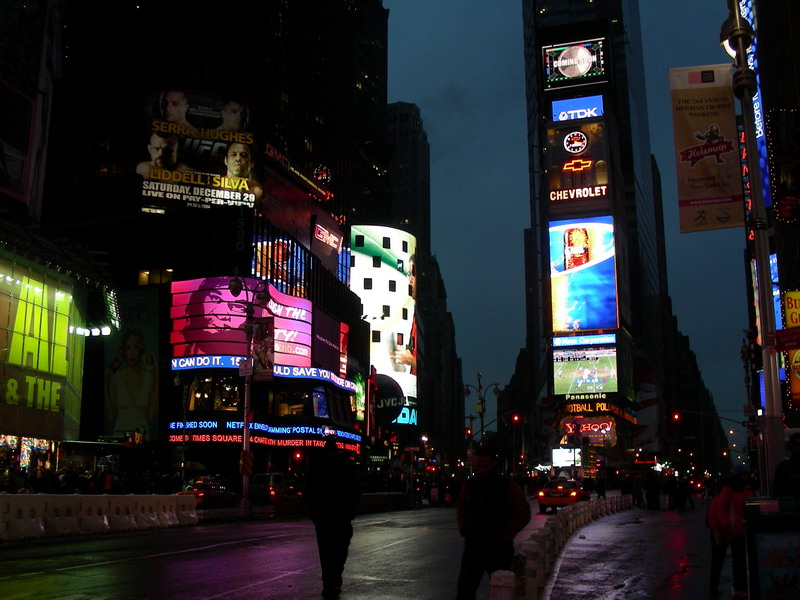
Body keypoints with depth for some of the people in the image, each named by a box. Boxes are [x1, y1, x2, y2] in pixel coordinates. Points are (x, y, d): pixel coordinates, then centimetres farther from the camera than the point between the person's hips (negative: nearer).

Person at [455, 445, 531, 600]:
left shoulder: (508, 487, -9)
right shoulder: (469, 486, 4)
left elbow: (523, 514, -9)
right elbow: (461, 509, 19)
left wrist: (505, 536, -12)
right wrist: (463, 529, 4)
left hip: (499, 552, -3)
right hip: (472, 549, 3)